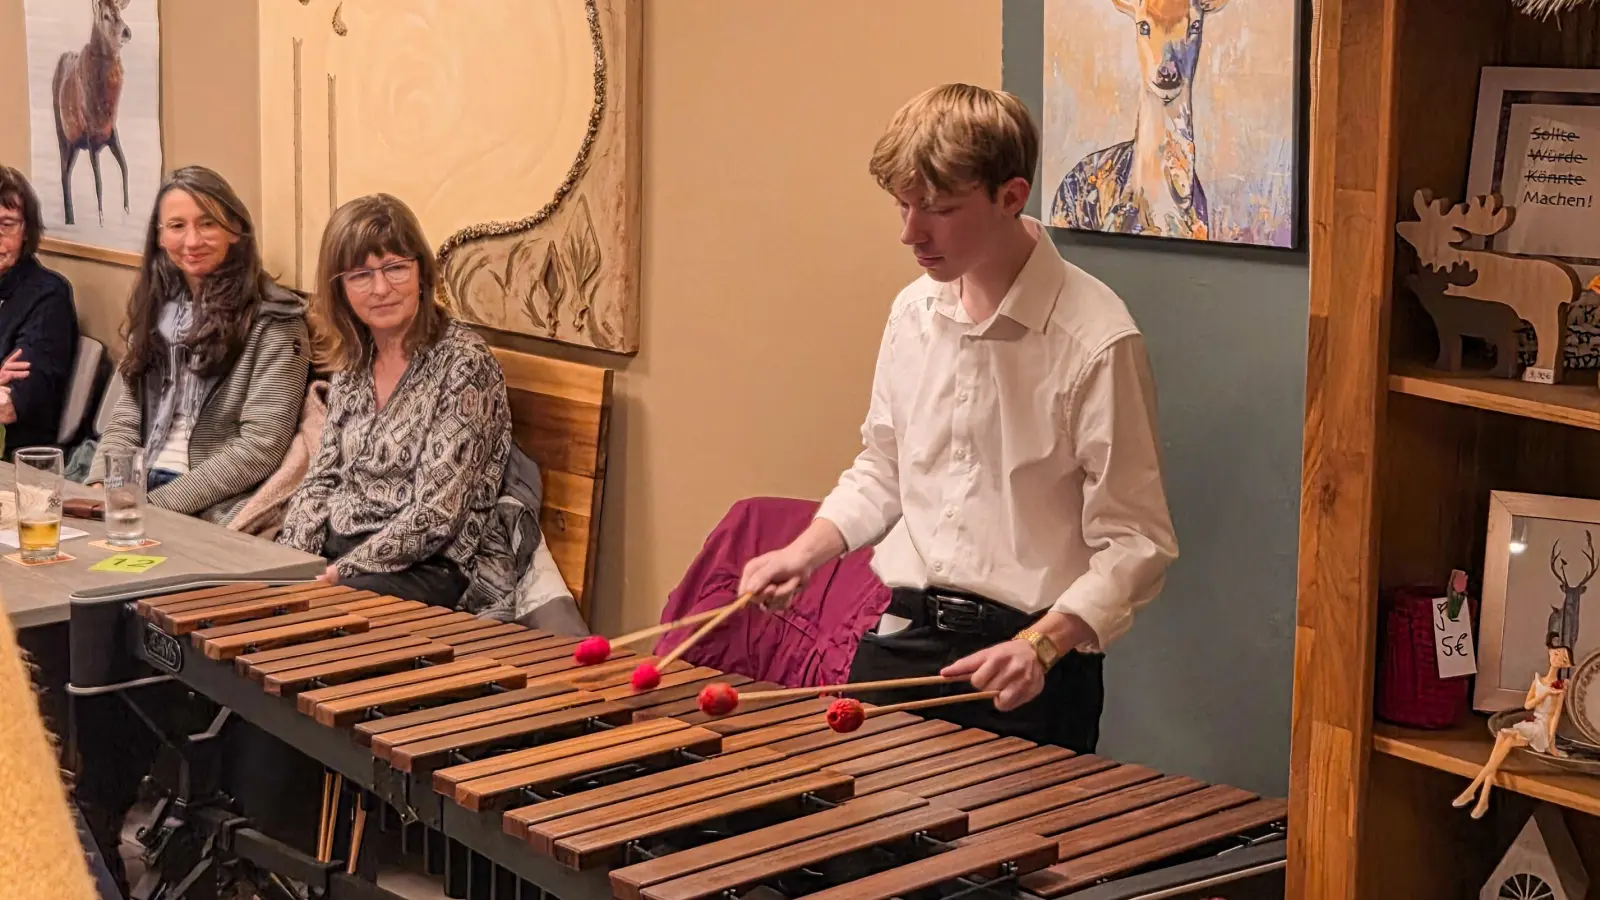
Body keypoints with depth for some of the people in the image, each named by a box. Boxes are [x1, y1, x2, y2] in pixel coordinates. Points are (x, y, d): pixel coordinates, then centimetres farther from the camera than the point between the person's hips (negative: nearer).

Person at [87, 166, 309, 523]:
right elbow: (127, 420, 14)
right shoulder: (157, 307, 14)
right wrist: (100, 487, -5)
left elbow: (260, 448, -13)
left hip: (215, 512, -6)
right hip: (138, 495, 6)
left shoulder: (273, 321, -7)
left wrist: (158, 504, -16)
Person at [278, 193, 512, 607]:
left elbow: (436, 515, -17)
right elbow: (321, 479, 13)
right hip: (333, 553, 7)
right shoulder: (352, 361, 10)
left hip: (430, 569, -7)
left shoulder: (463, 363, -13)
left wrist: (338, 573, -20)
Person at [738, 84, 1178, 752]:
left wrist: (1042, 644, -25)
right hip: (903, 639, 6)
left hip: (1029, 671, -5)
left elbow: (1134, 541, -13)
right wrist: (804, 552, 4)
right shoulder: (913, 312, 5)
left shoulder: (1095, 342, -15)